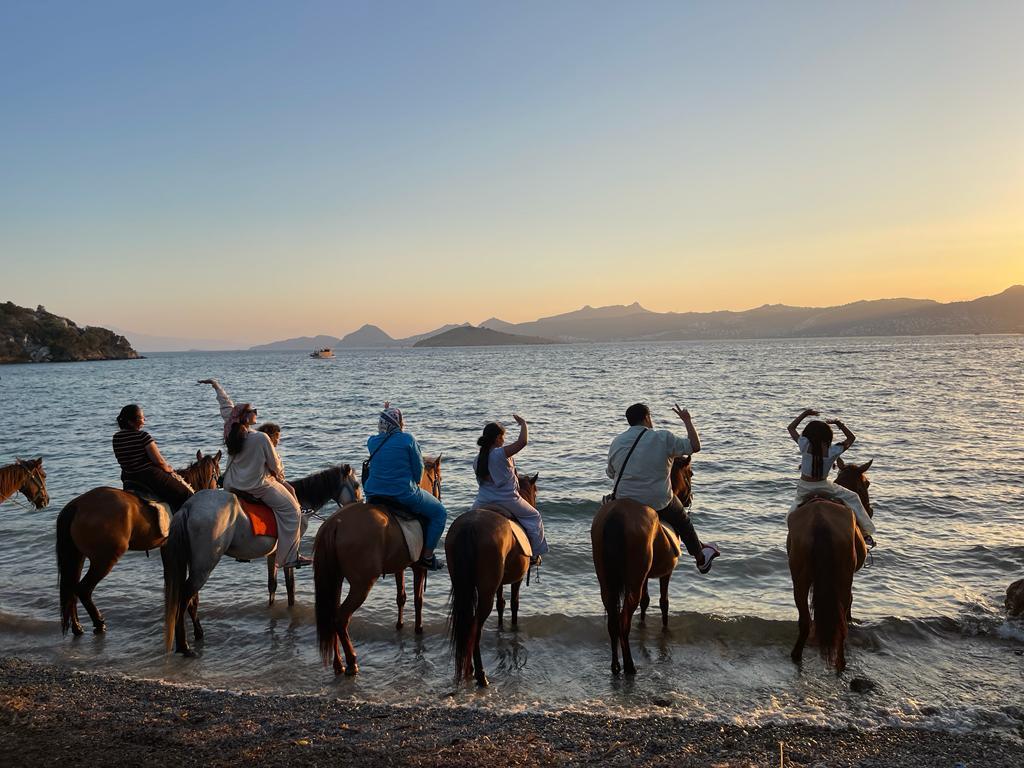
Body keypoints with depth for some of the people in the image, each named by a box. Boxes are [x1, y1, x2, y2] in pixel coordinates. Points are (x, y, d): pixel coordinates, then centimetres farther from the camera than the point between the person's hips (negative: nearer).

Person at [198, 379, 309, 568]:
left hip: (232, 486, 8)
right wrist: (280, 477, 11)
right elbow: (275, 464, -10)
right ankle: (289, 557, -1)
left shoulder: (231, 430, -5)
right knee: (291, 510, 2)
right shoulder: (261, 438, -23)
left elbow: (227, 405, 12)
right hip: (258, 486, -8)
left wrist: (216, 385, 26)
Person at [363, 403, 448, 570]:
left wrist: (386, 415, 26)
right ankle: (427, 556, 9)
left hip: (373, 495, 6)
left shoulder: (372, 441, 3)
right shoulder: (407, 439, -10)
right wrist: (414, 484, 16)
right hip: (404, 493, -6)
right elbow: (419, 468, -3)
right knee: (439, 512, 11)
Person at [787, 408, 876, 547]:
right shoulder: (832, 452, -15)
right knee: (853, 498, 17)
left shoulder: (805, 446, -14)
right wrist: (838, 423, 0)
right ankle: (864, 533, 17)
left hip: (803, 488, 2)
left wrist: (805, 413, 3)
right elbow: (851, 437, 1)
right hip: (823, 487, -1)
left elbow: (791, 427, 0)